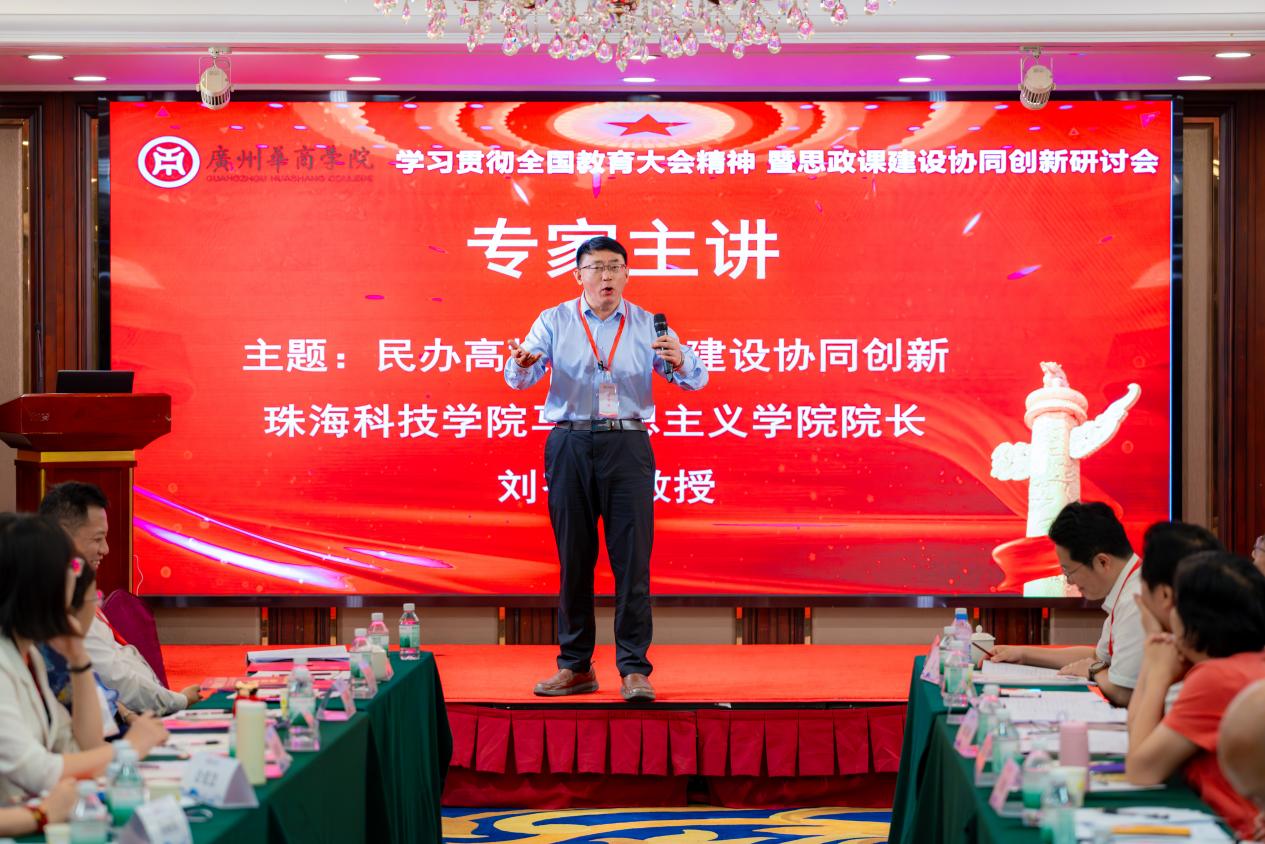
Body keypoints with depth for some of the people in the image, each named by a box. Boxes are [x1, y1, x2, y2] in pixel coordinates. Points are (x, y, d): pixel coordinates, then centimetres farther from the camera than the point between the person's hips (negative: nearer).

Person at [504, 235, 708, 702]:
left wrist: (679, 360, -21)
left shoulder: (647, 325, 8)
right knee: (573, 557, 5)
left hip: (627, 444, 0)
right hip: (570, 443, 0)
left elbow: (695, 379, 2)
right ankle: (575, 666, 13)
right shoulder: (554, 321, 8)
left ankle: (634, 669, -1)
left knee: (632, 558, -5)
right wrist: (522, 364, -27)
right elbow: (520, 379, -2)